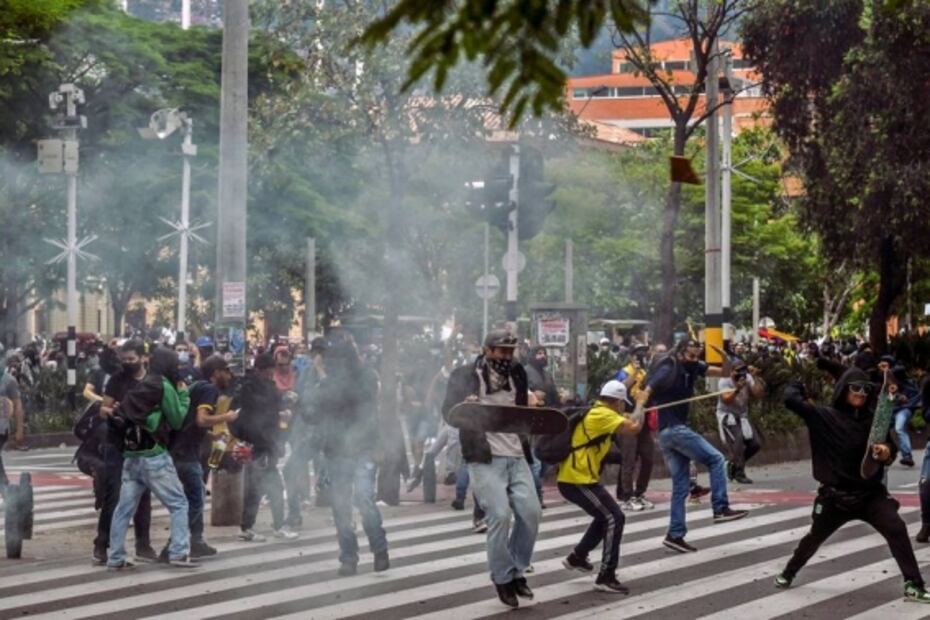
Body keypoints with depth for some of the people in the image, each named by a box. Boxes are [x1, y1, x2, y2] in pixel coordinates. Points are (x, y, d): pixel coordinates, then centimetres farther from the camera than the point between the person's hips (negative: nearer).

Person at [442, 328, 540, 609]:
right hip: (485, 458, -5)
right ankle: (503, 578, 1)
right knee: (499, 515, -15)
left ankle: (517, 571, 10)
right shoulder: (465, 375, 0)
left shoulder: (516, 373, 16)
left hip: (516, 456, 5)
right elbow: (448, 412, -7)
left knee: (531, 512, -7)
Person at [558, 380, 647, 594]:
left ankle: (577, 557, 34)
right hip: (578, 480, -10)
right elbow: (634, 427, -23)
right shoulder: (603, 415, -15)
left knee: (605, 516, 25)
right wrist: (640, 404, -6)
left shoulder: (594, 412, 14)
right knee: (615, 519, -9)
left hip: (572, 478, 10)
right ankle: (606, 577, -9)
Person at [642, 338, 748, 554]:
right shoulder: (667, 370, -12)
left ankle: (675, 535, 8)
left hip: (668, 433, 8)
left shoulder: (692, 367, 9)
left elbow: (724, 373, 12)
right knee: (715, 459, -5)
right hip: (674, 430, -8)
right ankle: (720, 509, -5)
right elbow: (646, 392, -20)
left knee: (681, 486, 8)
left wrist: (725, 357, -6)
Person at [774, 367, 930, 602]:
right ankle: (788, 573, 43)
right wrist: (800, 382, 4)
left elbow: (888, 448, 8)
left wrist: (887, 453, -16)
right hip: (835, 495, -1)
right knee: (815, 536, 17)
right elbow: (790, 398, -15)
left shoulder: (874, 420, 0)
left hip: (870, 492, 1)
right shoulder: (824, 416, -9)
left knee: (897, 529, -19)